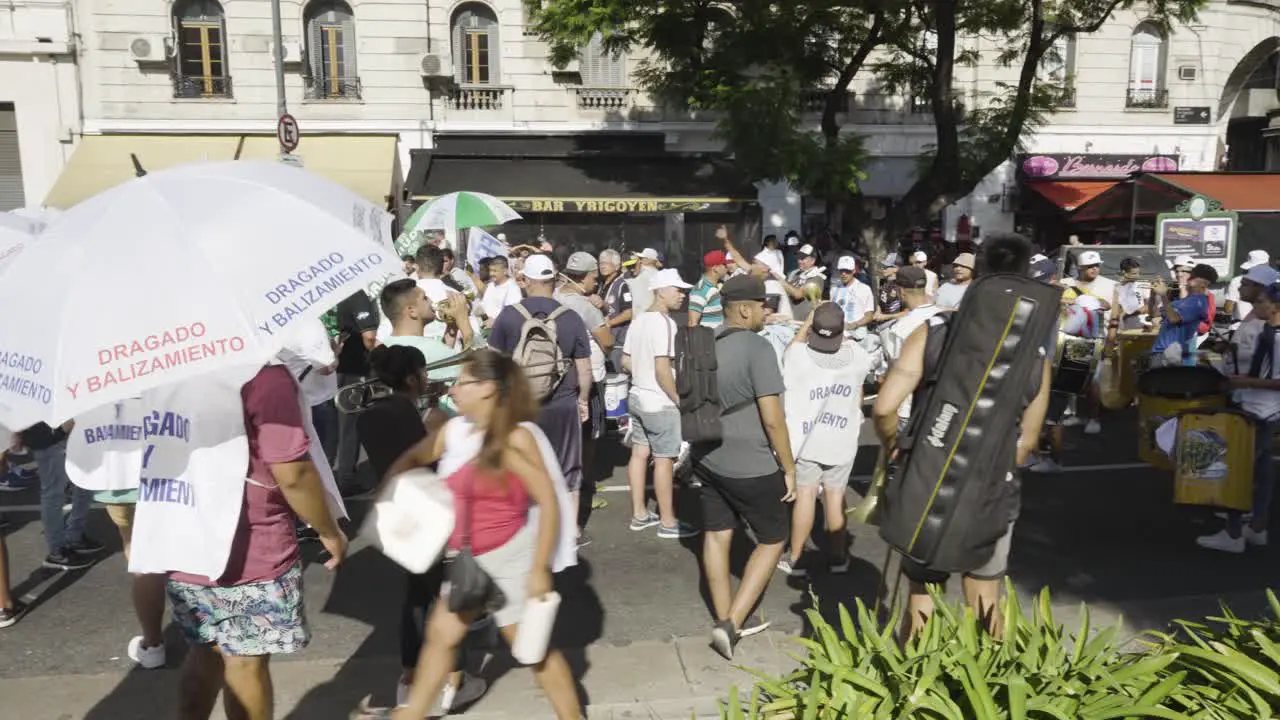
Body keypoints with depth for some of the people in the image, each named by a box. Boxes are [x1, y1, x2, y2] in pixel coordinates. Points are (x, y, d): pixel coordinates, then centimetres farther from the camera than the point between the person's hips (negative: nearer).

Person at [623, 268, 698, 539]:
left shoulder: (638, 320, 9)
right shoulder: (663, 322, -19)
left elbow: (626, 361, 14)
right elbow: (662, 369, -24)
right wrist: (679, 400, -15)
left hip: (637, 397, 9)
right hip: (660, 403, -9)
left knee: (639, 454, 13)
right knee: (664, 460, -1)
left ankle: (639, 514, 23)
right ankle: (668, 522, 8)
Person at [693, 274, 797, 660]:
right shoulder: (758, 347, -19)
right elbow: (772, 418, -20)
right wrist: (789, 468, -10)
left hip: (708, 459, 7)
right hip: (751, 466, -7)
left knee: (716, 537, 15)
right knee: (772, 540, 10)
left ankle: (726, 621, 27)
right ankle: (731, 624, 5)